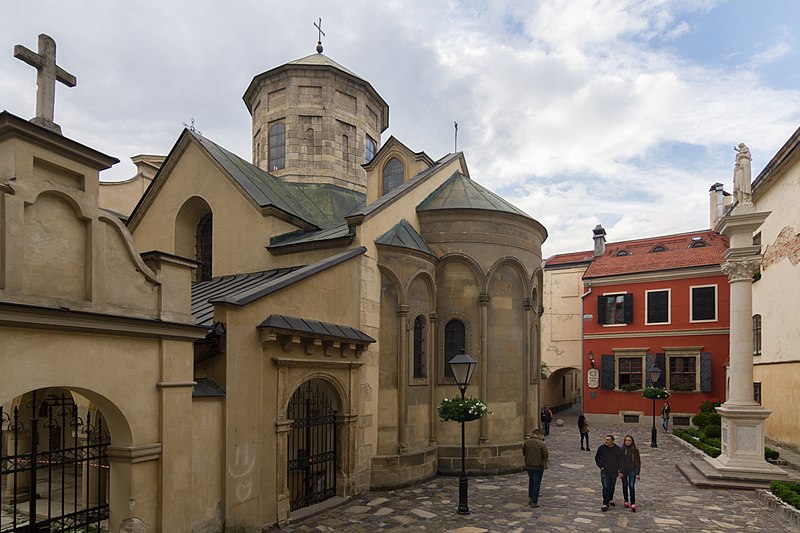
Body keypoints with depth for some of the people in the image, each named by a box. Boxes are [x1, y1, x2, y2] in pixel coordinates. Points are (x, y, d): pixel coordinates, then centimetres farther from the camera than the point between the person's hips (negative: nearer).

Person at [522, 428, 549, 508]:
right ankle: (534, 502, 10)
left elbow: (523, 453, 6)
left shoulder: (526, 442, -5)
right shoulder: (541, 444, -17)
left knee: (531, 480, 26)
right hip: (538, 466, -4)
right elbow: (546, 456, -14)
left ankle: (530, 498, 27)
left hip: (528, 465, 4)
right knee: (537, 483, 7)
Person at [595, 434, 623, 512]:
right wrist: (600, 466, -1)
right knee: (606, 487, -8)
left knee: (612, 487, 14)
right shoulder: (601, 448, -3)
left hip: (614, 472, 1)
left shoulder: (618, 449, -3)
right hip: (604, 471, -1)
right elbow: (597, 458, 10)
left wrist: (620, 471, -4)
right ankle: (605, 504, -7)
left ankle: (610, 499, 39)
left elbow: (620, 461, 1)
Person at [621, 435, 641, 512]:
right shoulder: (621, 450, 0)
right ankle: (626, 501, 26)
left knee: (631, 486, -11)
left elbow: (638, 462, 2)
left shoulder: (635, 450, -2)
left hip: (632, 471, -2)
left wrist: (638, 473, -1)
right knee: (625, 486, 11)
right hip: (623, 471, 2)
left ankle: (633, 503, -9)